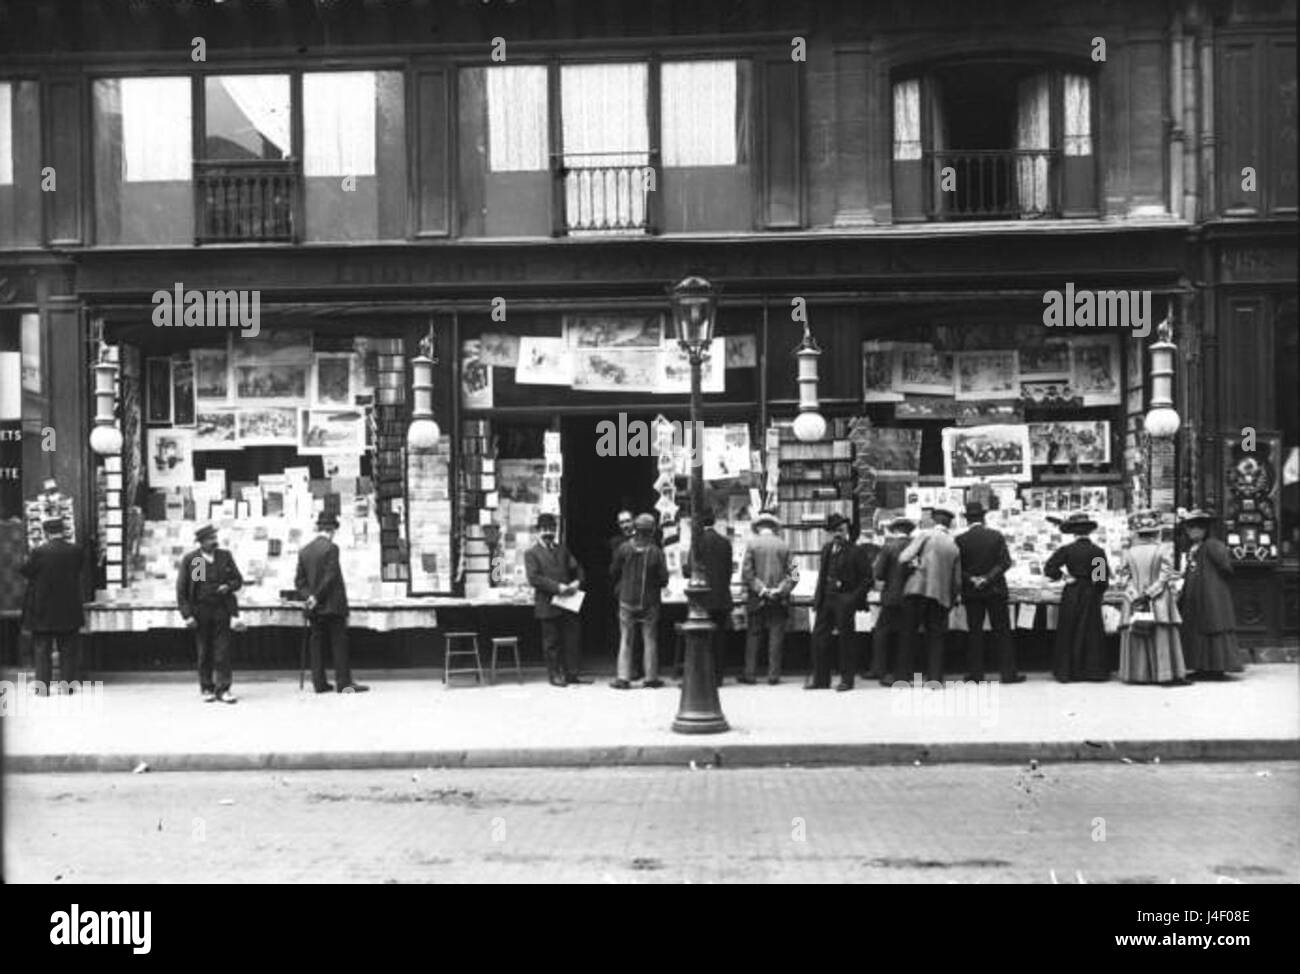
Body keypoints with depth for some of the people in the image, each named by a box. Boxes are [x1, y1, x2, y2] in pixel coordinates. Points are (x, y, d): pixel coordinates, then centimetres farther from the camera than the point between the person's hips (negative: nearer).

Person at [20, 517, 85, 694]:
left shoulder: (39, 551, -14)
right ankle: (67, 684, 11)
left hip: (43, 610, -2)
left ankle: (43, 686, 5)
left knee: (42, 649, 7)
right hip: (69, 610, 2)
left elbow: (25, 571, -4)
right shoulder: (75, 550, -6)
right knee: (68, 649, 11)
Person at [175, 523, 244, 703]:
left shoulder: (225, 556, 5)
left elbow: (238, 579, 14)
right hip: (200, 612, -1)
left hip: (222, 609, 1)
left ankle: (223, 689, 1)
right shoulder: (189, 560, -3)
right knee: (204, 653, 6)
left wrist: (229, 587, -9)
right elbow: (181, 590, -2)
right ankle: (207, 689, 16)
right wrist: (187, 615, -8)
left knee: (223, 651, -3)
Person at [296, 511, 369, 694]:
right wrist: (317, 597, -10)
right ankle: (344, 682, -3)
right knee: (339, 643, -2)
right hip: (333, 605, -6)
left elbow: (299, 581, 7)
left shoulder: (304, 551, 9)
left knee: (317, 644, 7)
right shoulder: (331, 548, -11)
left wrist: (310, 596, -2)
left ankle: (319, 683, 7)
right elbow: (330, 577, -17)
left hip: (315, 609, 6)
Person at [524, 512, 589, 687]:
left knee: (573, 638, 4)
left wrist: (577, 582, -6)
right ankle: (555, 675, 10)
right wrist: (557, 587, -18)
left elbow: (576, 568, 17)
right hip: (547, 605, -5)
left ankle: (573, 673, 11)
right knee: (551, 642, 1)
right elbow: (534, 578, -11)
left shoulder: (562, 550, 18)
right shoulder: (531, 553, 0)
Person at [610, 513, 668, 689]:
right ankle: (651, 677, 11)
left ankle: (623, 677, 1)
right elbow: (663, 578, -8)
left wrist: (619, 587, 21)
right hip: (649, 602, -1)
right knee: (650, 640, 9)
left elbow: (613, 572, 2)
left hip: (627, 600, 1)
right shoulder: (656, 552, -11)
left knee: (625, 639, 6)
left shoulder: (624, 549, -7)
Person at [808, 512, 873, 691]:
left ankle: (847, 679, 9)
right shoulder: (826, 549, 13)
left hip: (844, 600, -6)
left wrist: (854, 598, -15)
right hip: (826, 599, 6)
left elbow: (867, 579, -7)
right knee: (819, 637, 5)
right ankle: (820, 678, 13)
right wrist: (818, 598, 8)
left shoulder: (856, 552, -6)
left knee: (845, 640, 0)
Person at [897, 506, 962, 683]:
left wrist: (914, 562, 12)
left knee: (910, 635, 3)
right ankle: (935, 677, 3)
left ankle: (904, 675, 1)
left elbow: (904, 558, -9)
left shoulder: (925, 535, -1)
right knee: (935, 637, 9)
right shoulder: (954, 546, 11)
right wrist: (955, 598, 26)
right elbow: (957, 579, 13)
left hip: (917, 590, -3)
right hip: (941, 595, 3)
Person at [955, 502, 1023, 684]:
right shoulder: (996, 536, -3)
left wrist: (971, 580, -6)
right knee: (1002, 632, 5)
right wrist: (987, 578, -11)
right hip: (995, 591, 0)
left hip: (971, 593, 0)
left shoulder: (960, 540, -5)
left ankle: (976, 673, 6)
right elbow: (1005, 562, -8)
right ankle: (1008, 673, 5)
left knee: (975, 633, 7)